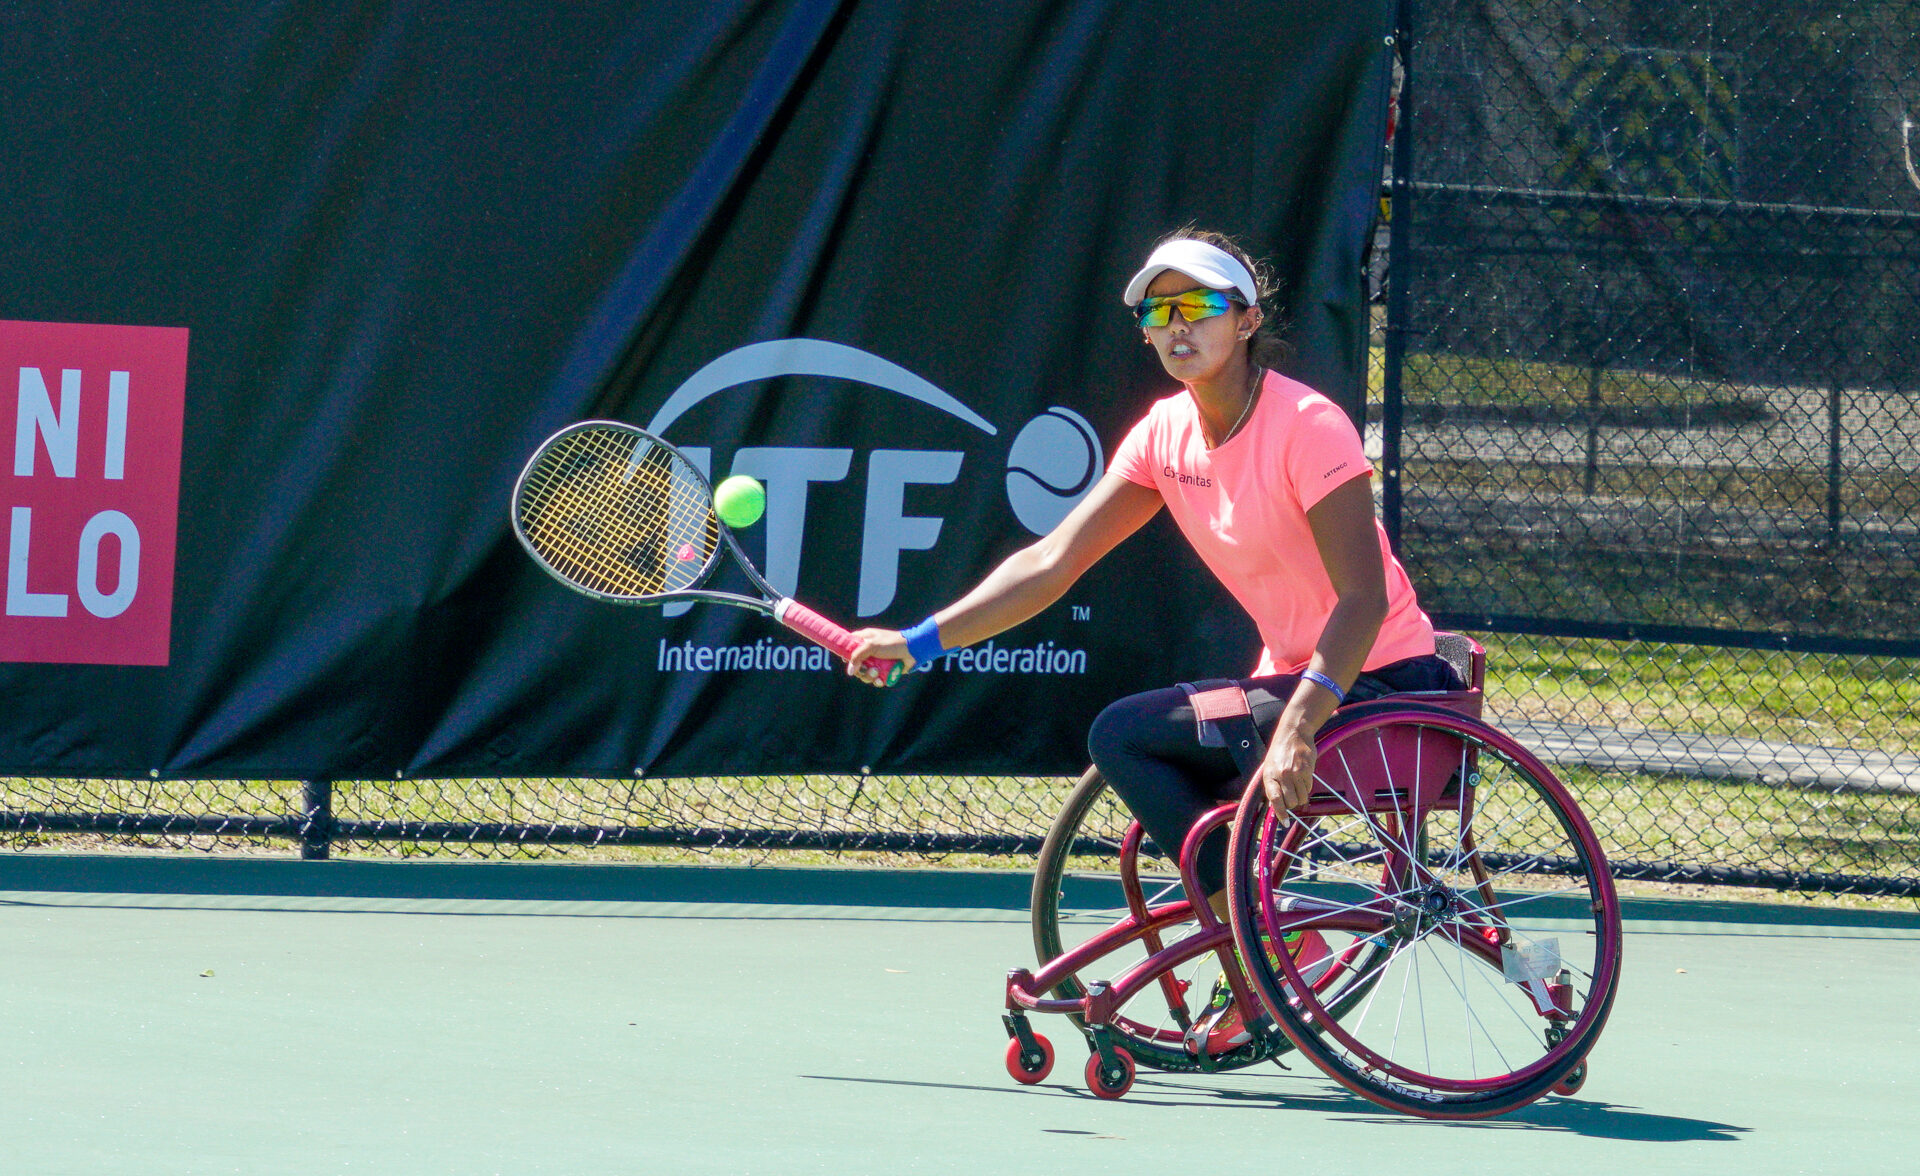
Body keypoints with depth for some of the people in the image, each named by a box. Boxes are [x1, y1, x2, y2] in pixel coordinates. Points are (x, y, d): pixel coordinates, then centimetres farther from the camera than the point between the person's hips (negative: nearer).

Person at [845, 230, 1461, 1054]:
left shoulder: (1306, 427, -18)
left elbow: (1364, 599, -26)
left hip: (1379, 684, -8)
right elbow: (1053, 561, 5)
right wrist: (921, 641, -3)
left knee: (1124, 734, -17)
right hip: (1291, 681, 8)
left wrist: (1299, 725, -39)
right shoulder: (1165, 433, 5)